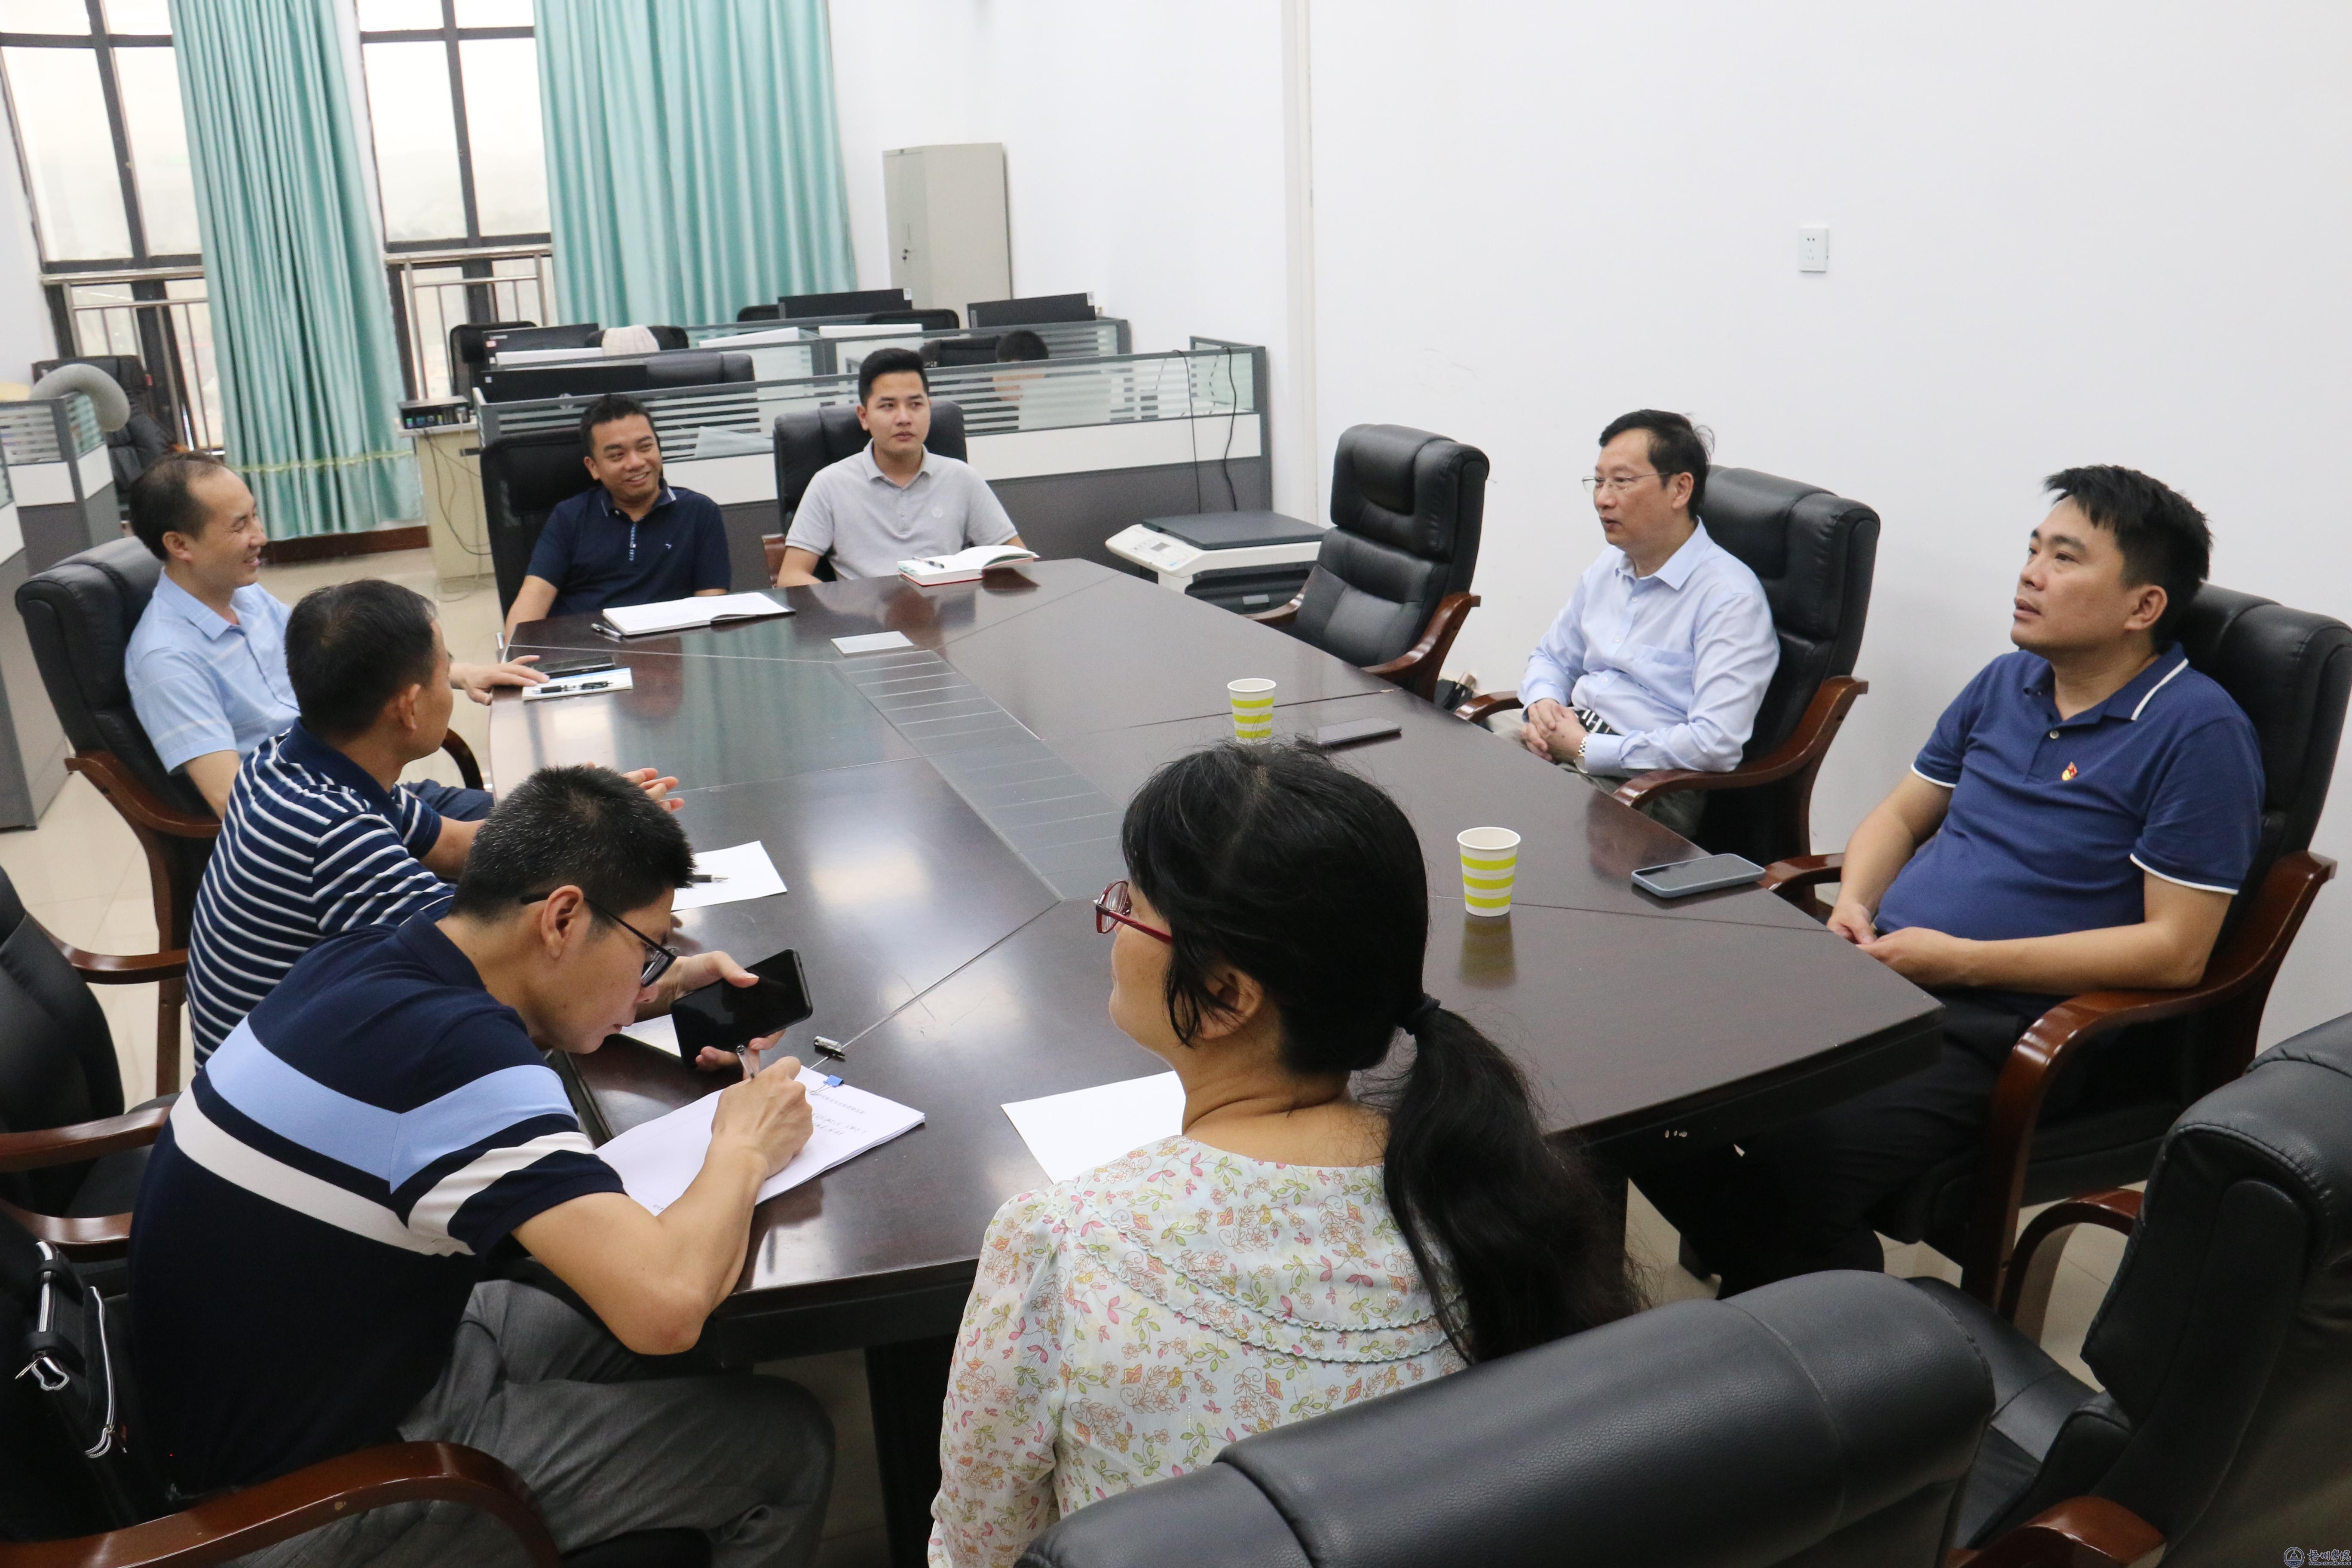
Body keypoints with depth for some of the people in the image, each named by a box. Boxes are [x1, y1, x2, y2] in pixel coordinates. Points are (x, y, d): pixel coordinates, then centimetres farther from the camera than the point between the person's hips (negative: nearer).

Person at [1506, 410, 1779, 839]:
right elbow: (1552, 658, 30)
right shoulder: (1607, 567, 16)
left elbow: (1716, 745, -21)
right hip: (1559, 747, 8)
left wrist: (1586, 751, -16)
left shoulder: (1730, 596, -11)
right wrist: (1543, 705, 4)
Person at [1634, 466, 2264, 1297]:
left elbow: (2175, 949, -12)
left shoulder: (2198, 731, -8)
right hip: (1882, 972, 7)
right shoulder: (2004, 682, 15)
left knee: (1799, 1157, -30)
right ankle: (1762, 1278, 8)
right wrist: (1855, 904, 2)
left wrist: (1961, 961, -15)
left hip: (2014, 1024, -7)